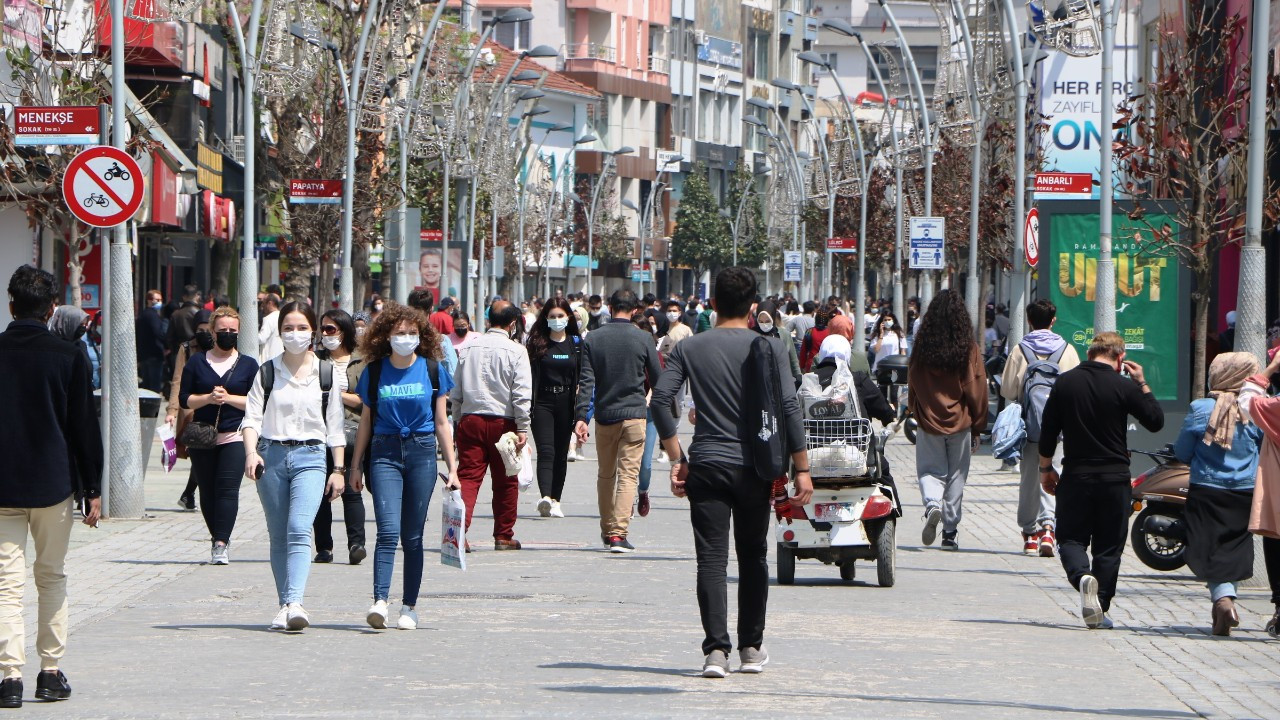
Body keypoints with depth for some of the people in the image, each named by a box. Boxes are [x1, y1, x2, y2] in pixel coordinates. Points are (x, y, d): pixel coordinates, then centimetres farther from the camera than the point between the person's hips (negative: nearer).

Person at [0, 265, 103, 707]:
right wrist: (93, 489, 4)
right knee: (52, 578, 13)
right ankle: (51, 673, 12)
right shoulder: (67, 357, -6)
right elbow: (85, 426, -3)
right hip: (54, 484, 0)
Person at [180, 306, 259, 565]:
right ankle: (218, 538, 23)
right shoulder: (196, 362, 10)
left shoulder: (248, 365, 8)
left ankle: (220, 544, -20)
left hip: (234, 436, -2)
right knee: (207, 492, 6)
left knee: (228, 488, -15)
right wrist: (208, 398, -11)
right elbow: (184, 399, 5)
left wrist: (229, 398, -11)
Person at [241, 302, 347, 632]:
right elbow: (252, 416, 0)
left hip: (310, 456, -2)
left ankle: (295, 603, -29)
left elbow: (335, 427, 10)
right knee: (278, 536, 5)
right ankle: (285, 605, 10)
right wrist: (251, 452, -18)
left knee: (299, 529, -18)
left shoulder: (326, 373, 7)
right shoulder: (267, 372, 7)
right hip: (271, 455, 2)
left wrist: (339, 469, 7)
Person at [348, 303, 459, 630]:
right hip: (384, 453, 0)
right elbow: (366, 421, 12)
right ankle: (380, 602, -22)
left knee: (412, 536, 4)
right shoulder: (374, 372, 4)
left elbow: (442, 423, 8)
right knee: (388, 531, -15)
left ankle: (409, 606, 12)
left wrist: (452, 468, 6)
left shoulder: (433, 369, 4)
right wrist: (355, 465, 11)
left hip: (422, 453, 1)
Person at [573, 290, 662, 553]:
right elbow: (657, 379, 4)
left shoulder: (592, 339, 1)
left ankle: (606, 529, 26)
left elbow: (586, 381, -5)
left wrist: (580, 417, -8)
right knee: (628, 474, -4)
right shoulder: (644, 339, -4)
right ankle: (618, 533, -15)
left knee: (605, 475, 17)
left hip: (604, 415, 2)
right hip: (634, 414, -2)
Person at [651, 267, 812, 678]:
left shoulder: (690, 349, 4)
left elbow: (660, 400, -5)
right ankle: (751, 648, 19)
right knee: (753, 557, 14)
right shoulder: (770, 348, -1)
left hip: (706, 466, 0)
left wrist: (677, 459, 0)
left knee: (712, 559, -2)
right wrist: (801, 469, -5)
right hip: (754, 468, 0)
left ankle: (716, 649, -14)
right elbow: (789, 408, -8)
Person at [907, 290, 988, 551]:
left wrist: (916, 412, 18)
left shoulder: (922, 347, -6)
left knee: (930, 470, 10)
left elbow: (912, 385, 2)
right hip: (960, 422, 0)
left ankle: (932, 504, -20)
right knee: (956, 476, 10)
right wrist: (977, 427, 5)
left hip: (928, 421, 0)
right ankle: (950, 533, 12)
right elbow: (977, 389, -4)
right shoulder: (968, 349, -8)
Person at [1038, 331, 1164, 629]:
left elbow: (1048, 430, 4)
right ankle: (1101, 609, 5)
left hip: (1075, 476, 1)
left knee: (1071, 537, 9)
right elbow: (1156, 421, 0)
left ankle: (1082, 576, -21)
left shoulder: (1065, 382, 1)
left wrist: (1046, 468, 15)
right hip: (1115, 478, -1)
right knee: (1108, 546, 8)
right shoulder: (1124, 386, -7)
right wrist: (1142, 384, 8)